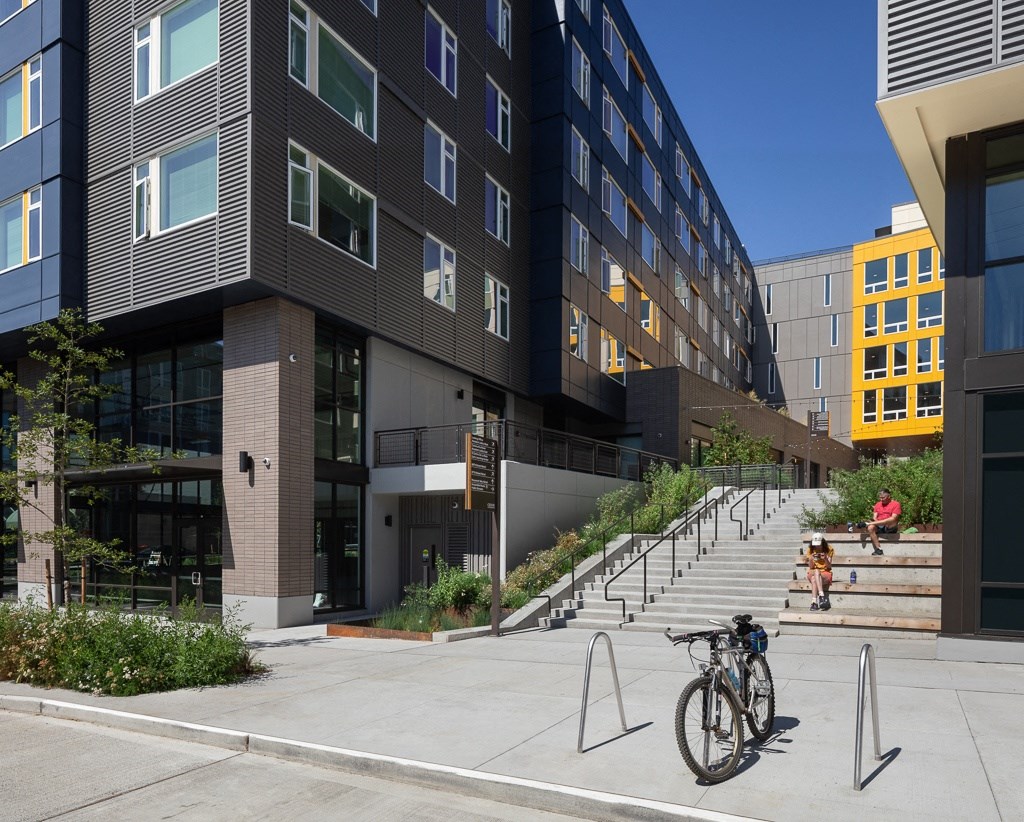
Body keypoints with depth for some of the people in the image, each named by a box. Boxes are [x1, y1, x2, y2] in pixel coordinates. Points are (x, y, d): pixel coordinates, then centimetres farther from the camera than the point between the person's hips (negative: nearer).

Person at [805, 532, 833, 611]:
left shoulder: (828, 550, -2)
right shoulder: (810, 550, 1)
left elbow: (829, 566, -5)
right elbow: (810, 567, -2)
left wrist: (825, 559, -25)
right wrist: (811, 559, -23)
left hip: (825, 573, -1)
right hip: (812, 574, 1)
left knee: (814, 579, -36)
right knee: (816, 571, -37)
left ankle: (814, 602, -43)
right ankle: (822, 596, -45)